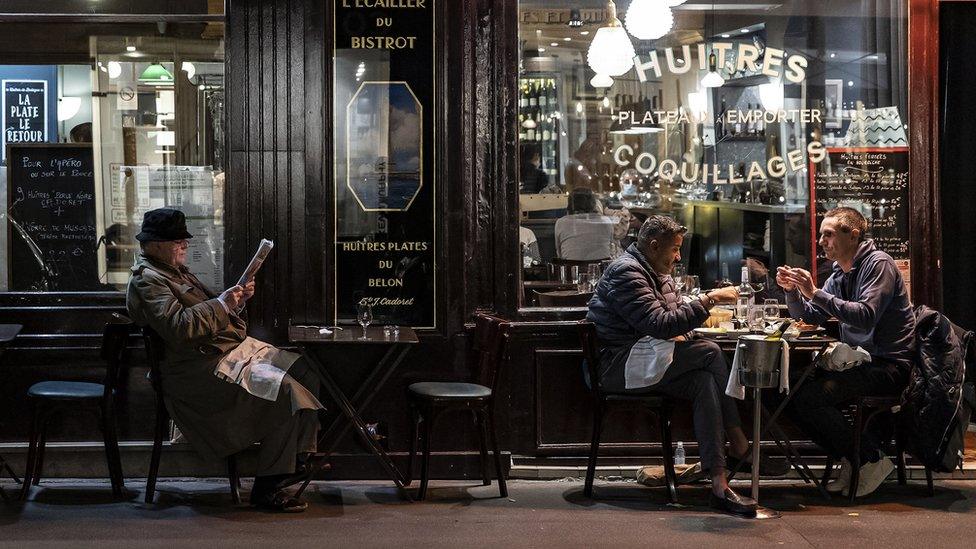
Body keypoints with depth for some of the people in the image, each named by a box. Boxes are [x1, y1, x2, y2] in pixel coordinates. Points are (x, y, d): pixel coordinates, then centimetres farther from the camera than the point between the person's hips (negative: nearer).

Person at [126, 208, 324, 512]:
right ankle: (268, 486, -18)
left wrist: (238, 299, 7)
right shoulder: (146, 280, -11)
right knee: (285, 391, -24)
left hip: (235, 348, 11)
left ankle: (302, 456, 11)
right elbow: (178, 327, -26)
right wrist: (221, 303, -20)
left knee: (304, 373, 3)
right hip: (204, 368, -11)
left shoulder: (176, 271, 21)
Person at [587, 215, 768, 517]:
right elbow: (660, 325, -24)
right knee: (709, 352, -19)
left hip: (646, 361, 9)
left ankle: (719, 484, -24)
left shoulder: (658, 274, 19)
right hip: (619, 364, -9)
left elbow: (675, 315, 24)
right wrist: (709, 300, -21)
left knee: (705, 382, -18)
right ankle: (740, 445, -10)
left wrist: (677, 334, -1)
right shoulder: (625, 272, -14)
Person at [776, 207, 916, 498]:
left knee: (809, 396, -23)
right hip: (860, 362, 9)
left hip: (888, 365, -9)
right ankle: (851, 460, 0)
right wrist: (792, 290, -1)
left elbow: (866, 316, -25)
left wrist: (815, 293, -25)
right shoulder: (839, 276, 16)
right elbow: (808, 317, 18)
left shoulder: (878, 264, -10)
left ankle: (871, 459, -10)